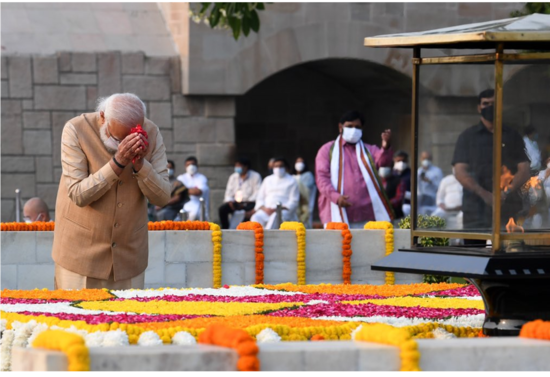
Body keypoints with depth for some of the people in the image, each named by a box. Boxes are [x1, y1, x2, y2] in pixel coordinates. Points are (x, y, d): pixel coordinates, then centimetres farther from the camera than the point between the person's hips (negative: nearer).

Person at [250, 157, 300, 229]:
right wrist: (264, 208, -4)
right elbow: (260, 198, 19)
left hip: (284, 210, -4)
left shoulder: (292, 181, 10)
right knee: (256, 218, -30)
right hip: (266, 209, 4)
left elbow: (293, 202, 1)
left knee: (275, 217, -39)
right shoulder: (268, 180, 23)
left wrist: (277, 209, -12)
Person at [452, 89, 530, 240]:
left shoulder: (513, 136, 15)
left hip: (509, 211, 1)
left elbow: (524, 170, 8)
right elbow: (460, 172, 1)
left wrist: (506, 192, -11)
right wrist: (484, 194, -13)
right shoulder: (467, 137, 12)